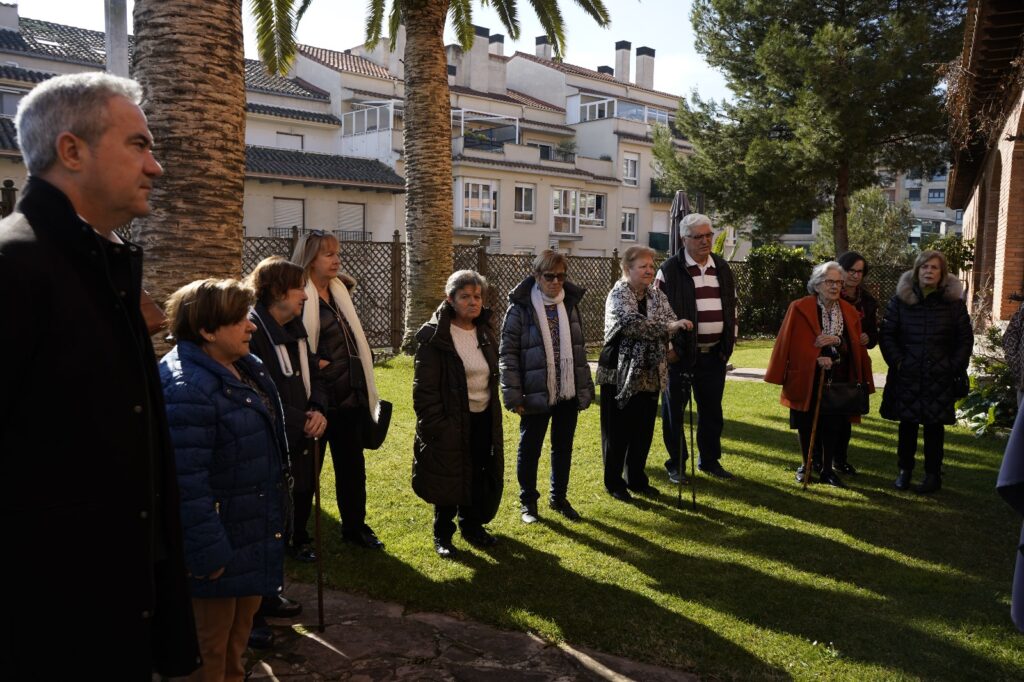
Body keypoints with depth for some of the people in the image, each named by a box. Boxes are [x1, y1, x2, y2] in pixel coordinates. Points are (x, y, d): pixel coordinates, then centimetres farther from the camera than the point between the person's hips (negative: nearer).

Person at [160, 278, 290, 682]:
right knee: (212, 634, 10)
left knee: (243, 616, 27)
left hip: (254, 526, 10)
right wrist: (207, 552, -25)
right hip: (221, 537, -10)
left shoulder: (245, 367, 4)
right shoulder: (186, 389, -28)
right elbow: (186, 482, -30)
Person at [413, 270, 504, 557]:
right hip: (451, 422, -6)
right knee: (448, 480, 5)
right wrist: (434, 426, -18)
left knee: (479, 478, 13)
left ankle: (472, 525, 34)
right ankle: (443, 535, 24)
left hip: (483, 420, 6)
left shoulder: (484, 332, 7)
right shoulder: (434, 336, -15)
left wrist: (494, 418, 12)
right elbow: (424, 388, -15)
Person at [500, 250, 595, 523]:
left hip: (568, 393, 5)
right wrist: (513, 396, -15)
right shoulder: (521, 307, -9)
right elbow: (508, 353, -11)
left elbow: (580, 349, 11)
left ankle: (559, 498, 32)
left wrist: (585, 389, 7)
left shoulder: (570, 303, 6)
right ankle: (528, 501, 26)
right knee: (529, 449, 10)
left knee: (563, 448, 15)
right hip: (536, 395, -4)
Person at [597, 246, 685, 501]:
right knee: (618, 432, 5)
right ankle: (613, 482, 20)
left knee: (644, 431, 13)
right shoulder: (618, 295, -11)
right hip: (621, 375, -6)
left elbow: (671, 321, 0)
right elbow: (632, 323, -27)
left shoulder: (656, 295, 9)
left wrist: (679, 326, -23)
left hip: (650, 375, 6)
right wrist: (668, 326, -35)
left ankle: (637, 479, 28)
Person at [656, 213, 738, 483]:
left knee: (712, 410, 13)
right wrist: (667, 347, -11)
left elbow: (732, 306, 17)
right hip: (680, 353, -5)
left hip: (714, 353, 5)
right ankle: (676, 464, 18)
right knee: (674, 410, 5)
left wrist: (730, 341, 12)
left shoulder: (722, 268, 10)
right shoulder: (670, 270, -8)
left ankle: (710, 459, 28)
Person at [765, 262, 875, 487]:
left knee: (833, 425, 2)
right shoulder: (799, 308, -6)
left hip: (838, 380, 3)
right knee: (807, 425, 8)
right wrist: (816, 358, -22)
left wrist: (836, 340, -19)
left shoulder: (850, 312, 7)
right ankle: (805, 465, 26)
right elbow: (793, 343, -10)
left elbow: (855, 346, 2)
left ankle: (827, 469, 16)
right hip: (807, 378, -3)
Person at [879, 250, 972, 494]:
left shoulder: (954, 302, 2)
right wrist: (897, 361, -6)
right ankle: (904, 471, 18)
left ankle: (933, 475, 14)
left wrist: (954, 367, -3)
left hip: (940, 378, 0)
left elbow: (965, 339, 6)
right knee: (907, 425, 6)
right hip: (906, 377, 1)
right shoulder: (900, 300, 2)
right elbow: (886, 335, 4)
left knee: (934, 427, 4)